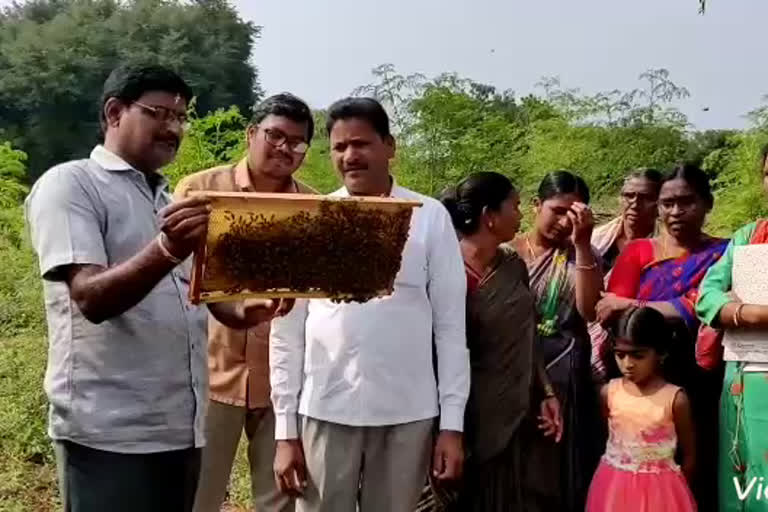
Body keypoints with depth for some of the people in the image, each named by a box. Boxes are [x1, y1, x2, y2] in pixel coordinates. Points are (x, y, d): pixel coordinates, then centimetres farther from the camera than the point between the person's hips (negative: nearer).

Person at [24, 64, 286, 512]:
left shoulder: (170, 201, 18)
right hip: (109, 432, -7)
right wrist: (167, 251, -34)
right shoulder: (69, 184, -6)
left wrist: (243, 311, -2)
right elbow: (92, 298, -18)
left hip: (181, 426, 7)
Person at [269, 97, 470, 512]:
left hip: (407, 414, 0)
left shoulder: (430, 218, -1)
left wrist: (453, 423, -2)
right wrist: (285, 429, 1)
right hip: (325, 412, 1)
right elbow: (286, 331, 3)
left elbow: (451, 325, 0)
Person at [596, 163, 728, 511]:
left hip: (697, 389, -1)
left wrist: (632, 306, -8)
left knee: (694, 475, 2)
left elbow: (701, 310, -9)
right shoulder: (637, 252, 9)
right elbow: (610, 313, -2)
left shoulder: (721, 254, 5)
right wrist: (675, 312, -16)